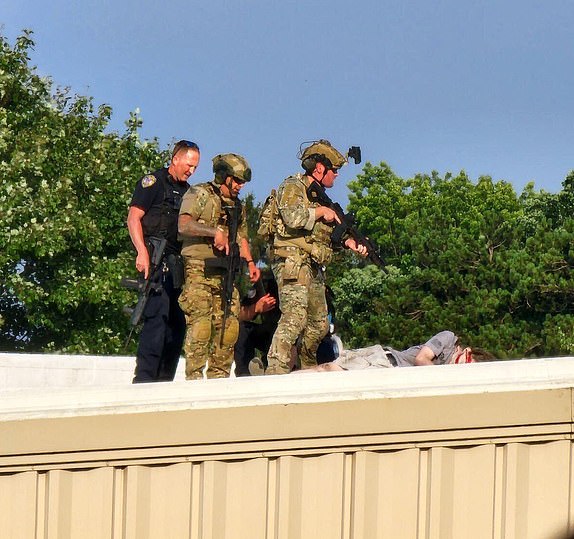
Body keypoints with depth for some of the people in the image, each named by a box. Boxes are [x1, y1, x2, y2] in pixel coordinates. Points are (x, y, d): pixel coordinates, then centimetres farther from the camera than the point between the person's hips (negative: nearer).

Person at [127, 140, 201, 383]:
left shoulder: (187, 191, 23)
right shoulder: (153, 182, 1)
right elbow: (133, 217, -7)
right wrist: (142, 252, -18)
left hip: (179, 265, 8)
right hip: (158, 261, -8)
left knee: (177, 322, 7)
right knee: (158, 316, -17)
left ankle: (164, 381, 11)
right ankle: (144, 377, -19)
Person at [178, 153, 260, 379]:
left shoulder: (237, 205, 22)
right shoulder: (199, 194, 0)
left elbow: (241, 237, 28)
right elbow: (184, 224, -14)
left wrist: (250, 262, 11)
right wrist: (215, 231, -23)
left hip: (226, 274, 7)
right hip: (199, 270, -7)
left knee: (229, 326, 1)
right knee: (200, 325, -14)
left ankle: (218, 377, 6)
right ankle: (194, 378, -14)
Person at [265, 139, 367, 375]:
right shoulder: (292, 188, -3)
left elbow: (329, 232, 25)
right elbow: (292, 217, -23)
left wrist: (350, 243, 7)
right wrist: (321, 212, -9)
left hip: (314, 267, 10)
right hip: (293, 263, -10)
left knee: (319, 324, 13)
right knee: (295, 317, -22)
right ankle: (275, 370, -28)